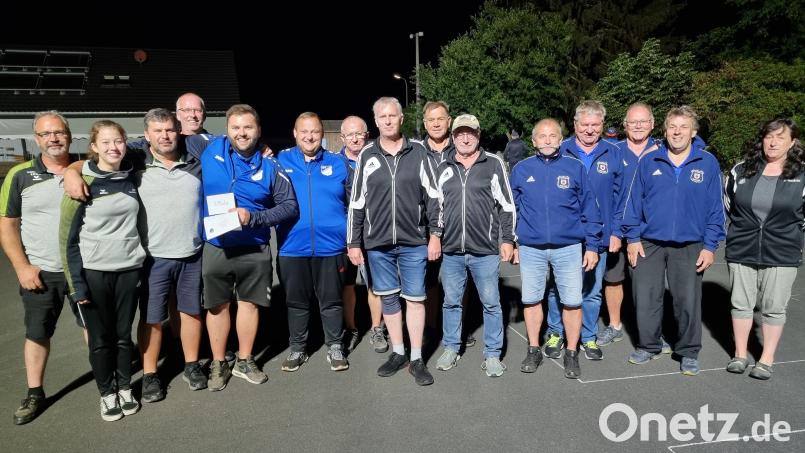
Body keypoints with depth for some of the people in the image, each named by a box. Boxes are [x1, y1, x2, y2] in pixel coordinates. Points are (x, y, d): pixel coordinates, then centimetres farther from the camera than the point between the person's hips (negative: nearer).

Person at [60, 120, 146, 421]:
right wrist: (76, 283, -11)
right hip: (94, 272, -3)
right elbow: (68, 238, -7)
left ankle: (125, 387, 29)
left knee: (124, 334, 12)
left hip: (129, 269, 3)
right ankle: (107, 393, 26)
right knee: (100, 338, 9)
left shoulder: (131, 178, 2)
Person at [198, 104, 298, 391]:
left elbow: (290, 206, -6)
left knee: (249, 303, 13)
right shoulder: (209, 150, -3)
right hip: (216, 247, 0)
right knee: (218, 306, 12)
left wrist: (253, 217, -17)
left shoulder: (270, 166, -4)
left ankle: (244, 361, 31)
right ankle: (218, 365, 29)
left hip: (255, 250, 0)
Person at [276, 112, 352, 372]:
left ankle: (335, 347, 26)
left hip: (330, 246, 0)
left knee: (331, 301, 11)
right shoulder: (280, 162, 3)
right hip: (292, 247, 1)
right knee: (296, 302, 14)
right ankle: (297, 348, 30)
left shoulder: (338, 164, 4)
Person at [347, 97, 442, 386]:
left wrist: (435, 234, -2)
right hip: (377, 243, 2)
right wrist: (354, 242, 3)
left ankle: (416, 359, 17)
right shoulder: (367, 156, 4)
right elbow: (356, 202, 5)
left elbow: (433, 196, 2)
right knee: (388, 298, 11)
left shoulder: (418, 152, 1)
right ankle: (397, 353, 27)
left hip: (414, 242, -1)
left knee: (415, 298, 5)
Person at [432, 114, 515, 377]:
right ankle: (451, 349, 29)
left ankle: (492, 354, 21)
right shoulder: (443, 168, 8)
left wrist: (507, 239, -2)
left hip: (486, 250, -2)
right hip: (451, 250, 3)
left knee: (491, 303, 6)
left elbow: (506, 205, 2)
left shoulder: (494, 164, 1)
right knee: (451, 302, 13)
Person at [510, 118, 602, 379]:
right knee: (531, 300, 10)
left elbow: (589, 209, 2)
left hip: (569, 247, -1)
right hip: (530, 248, 1)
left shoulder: (575, 167, 1)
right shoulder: (521, 169, 5)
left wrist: (592, 246, -1)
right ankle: (533, 350, 28)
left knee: (572, 302, 5)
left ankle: (572, 353, 23)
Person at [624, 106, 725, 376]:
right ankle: (648, 346, 26)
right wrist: (632, 238, -2)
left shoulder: (708, 163, 1)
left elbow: (715, 207, 1)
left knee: (688, 302, 8)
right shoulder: (649, 161, 2)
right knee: (646, 299, 6)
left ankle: (688, 353, 27)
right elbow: (634, 201, 3)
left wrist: (710, 245, -3)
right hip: (649, 243, 1)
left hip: (690, 246, 0)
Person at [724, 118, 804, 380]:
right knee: (741, 304, 10)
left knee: (774, 308, 7)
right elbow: (727, 203, 15)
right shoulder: (741, 170, 2)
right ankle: (740, 355, 24)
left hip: (782, 254, -1)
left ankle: (767, 360, 22)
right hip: (741, 250, 2)